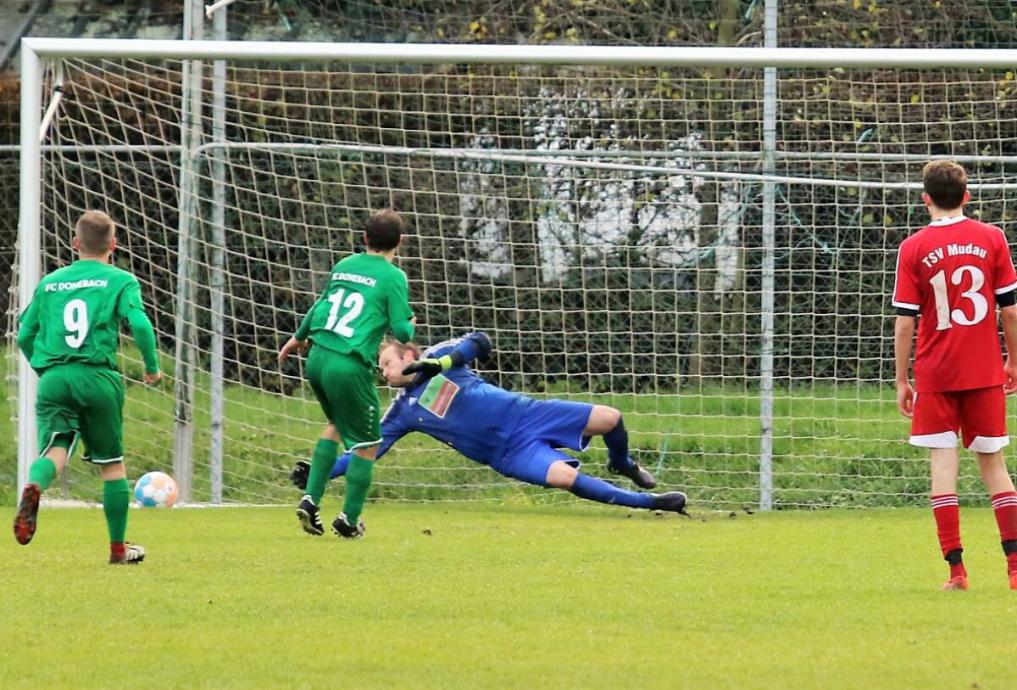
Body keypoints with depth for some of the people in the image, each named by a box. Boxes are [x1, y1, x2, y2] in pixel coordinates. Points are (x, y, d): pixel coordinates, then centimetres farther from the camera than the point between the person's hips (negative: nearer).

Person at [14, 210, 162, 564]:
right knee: (112, 463, 13)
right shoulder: (120, 281, 5)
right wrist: (152, 368, 5)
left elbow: (24, 335, 17)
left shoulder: (49, 283, 16)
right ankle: (118, 548, 21)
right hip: (98, 379, -2)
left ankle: (33, 487, -47)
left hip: (53, 379, 2)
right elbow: (140, 324, -10)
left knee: (54, 450, -11)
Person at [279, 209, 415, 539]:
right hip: (349, 366, -7)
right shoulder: (394, 278, -6)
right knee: (366, 444, 9)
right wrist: (410, 325, 15)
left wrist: (299, 337, 44)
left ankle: (311, 499, 19)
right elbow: (401, 330, -9)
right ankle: (349, 520, 12)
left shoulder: (343, 266, 13)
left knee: (336, 425, 28)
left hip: (317, 359, 7)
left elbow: (320, 305, 27)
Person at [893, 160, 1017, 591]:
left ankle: (956, 568, -6)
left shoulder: (913, 249, -4)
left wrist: (902, 381, 2)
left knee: (943, 464, 0)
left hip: (935, 374, -2)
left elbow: (905, 322, -5)